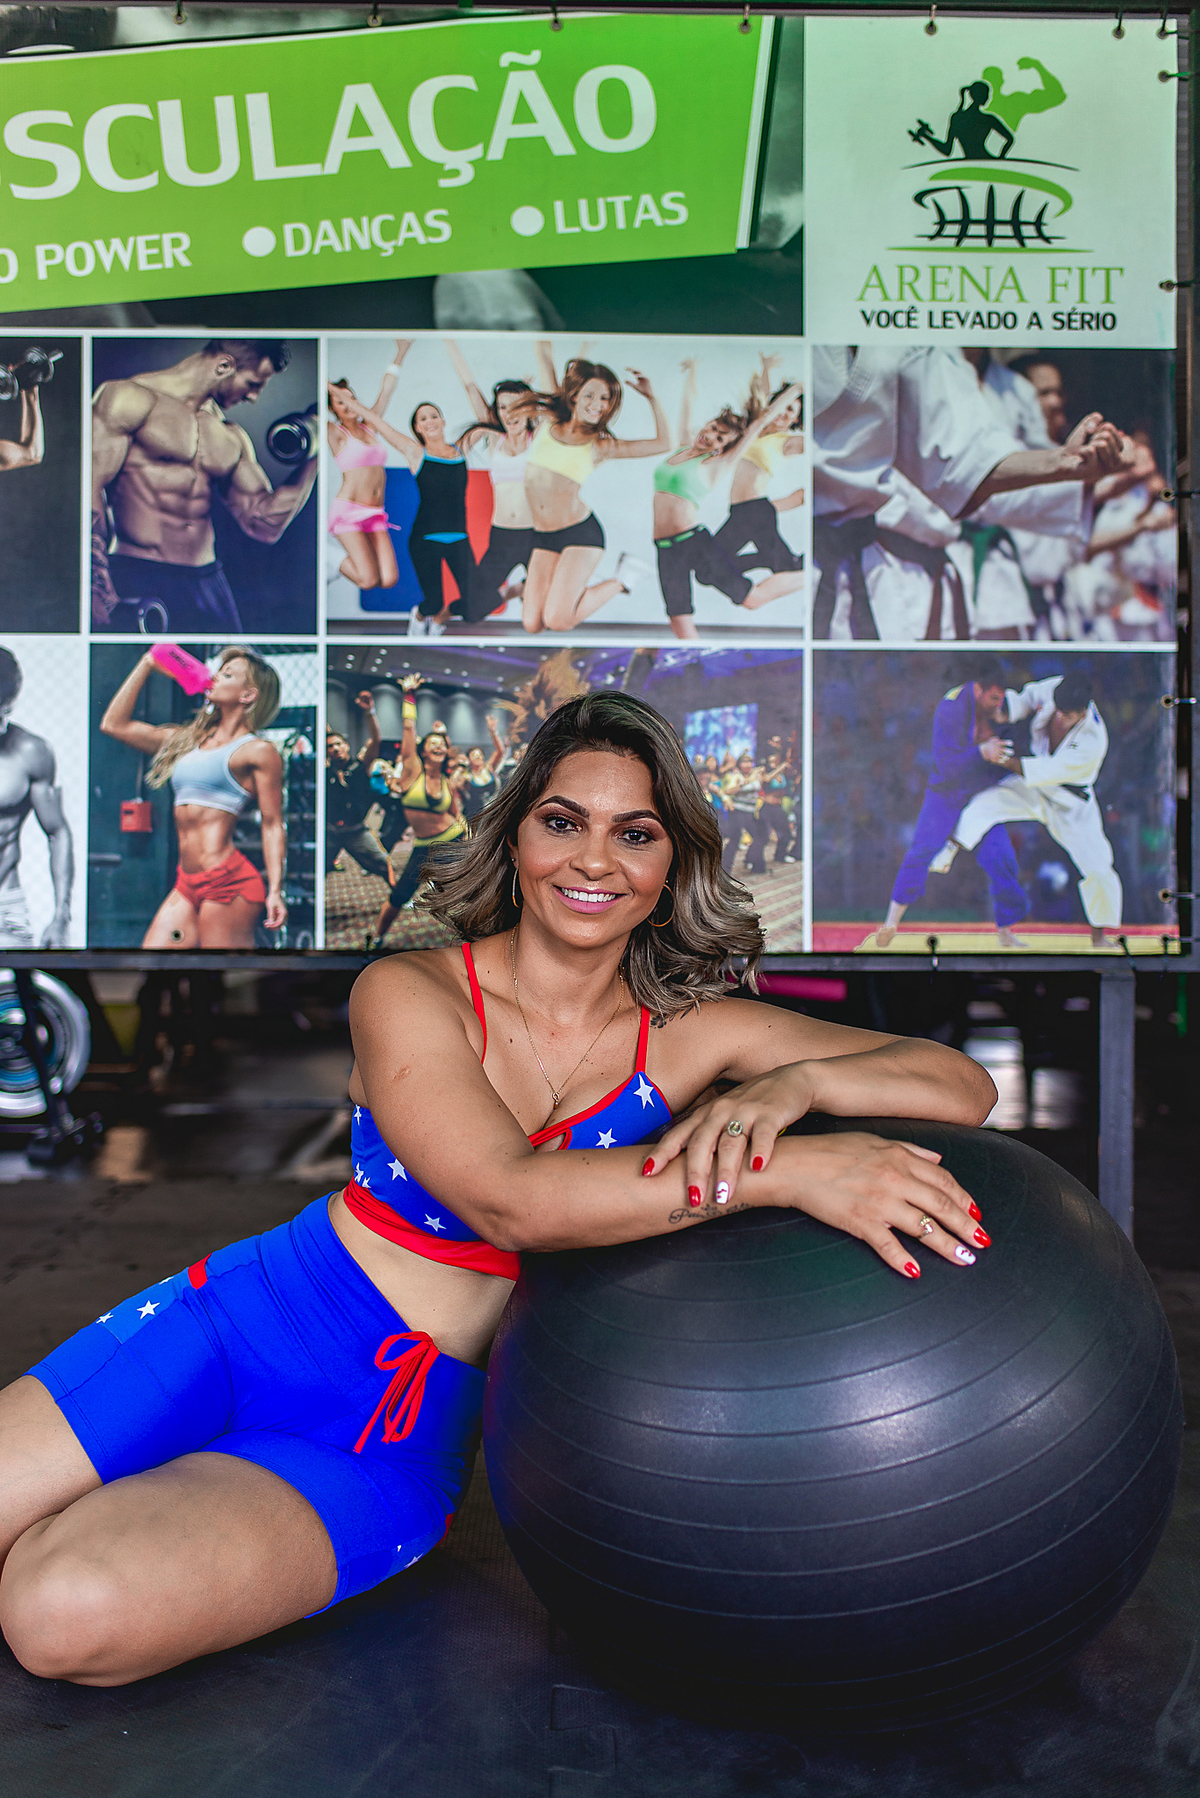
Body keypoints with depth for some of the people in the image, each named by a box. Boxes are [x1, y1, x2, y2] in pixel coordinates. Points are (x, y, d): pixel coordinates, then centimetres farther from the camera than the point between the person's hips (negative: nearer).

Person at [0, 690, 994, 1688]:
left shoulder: (687, 1036, -5)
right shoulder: (408, 994, -11)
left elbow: (963, 1085, -7)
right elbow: (509, 1198, -28)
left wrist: (794, 1084, -28)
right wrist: (795, 1170, -36)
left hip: (395, 1436, 0)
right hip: (233, 1330, 1)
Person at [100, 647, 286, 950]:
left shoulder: (258, 751, 0)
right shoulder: (189, 739, 20)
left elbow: (272, 825, -4)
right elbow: (114, 724, 23)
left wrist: (275, 891, -14)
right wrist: (147, 664, 23)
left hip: (228, 881, -7)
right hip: (186, 885, 7)